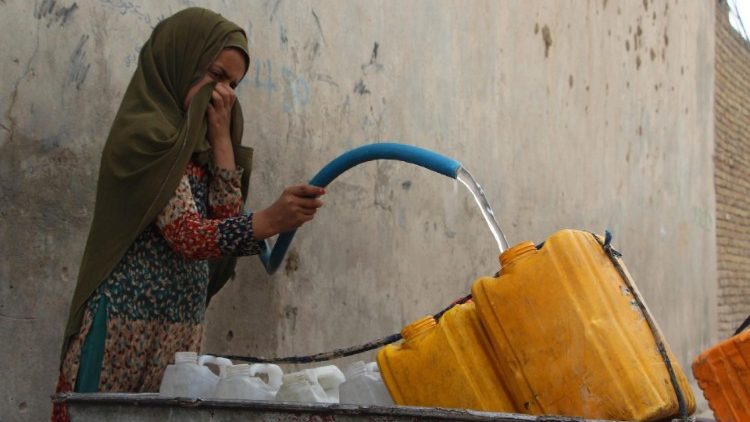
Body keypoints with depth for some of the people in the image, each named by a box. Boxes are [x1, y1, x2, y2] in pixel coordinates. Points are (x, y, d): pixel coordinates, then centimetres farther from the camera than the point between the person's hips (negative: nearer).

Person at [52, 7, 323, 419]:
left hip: (182, 327, 8)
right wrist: (270, 220, -36)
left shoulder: (193, 141, 14)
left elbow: (226, 218, 4)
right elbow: (190, 237, -22)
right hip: (131, 324, -8)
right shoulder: (147, 135, -12)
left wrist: (221, 137, 2)